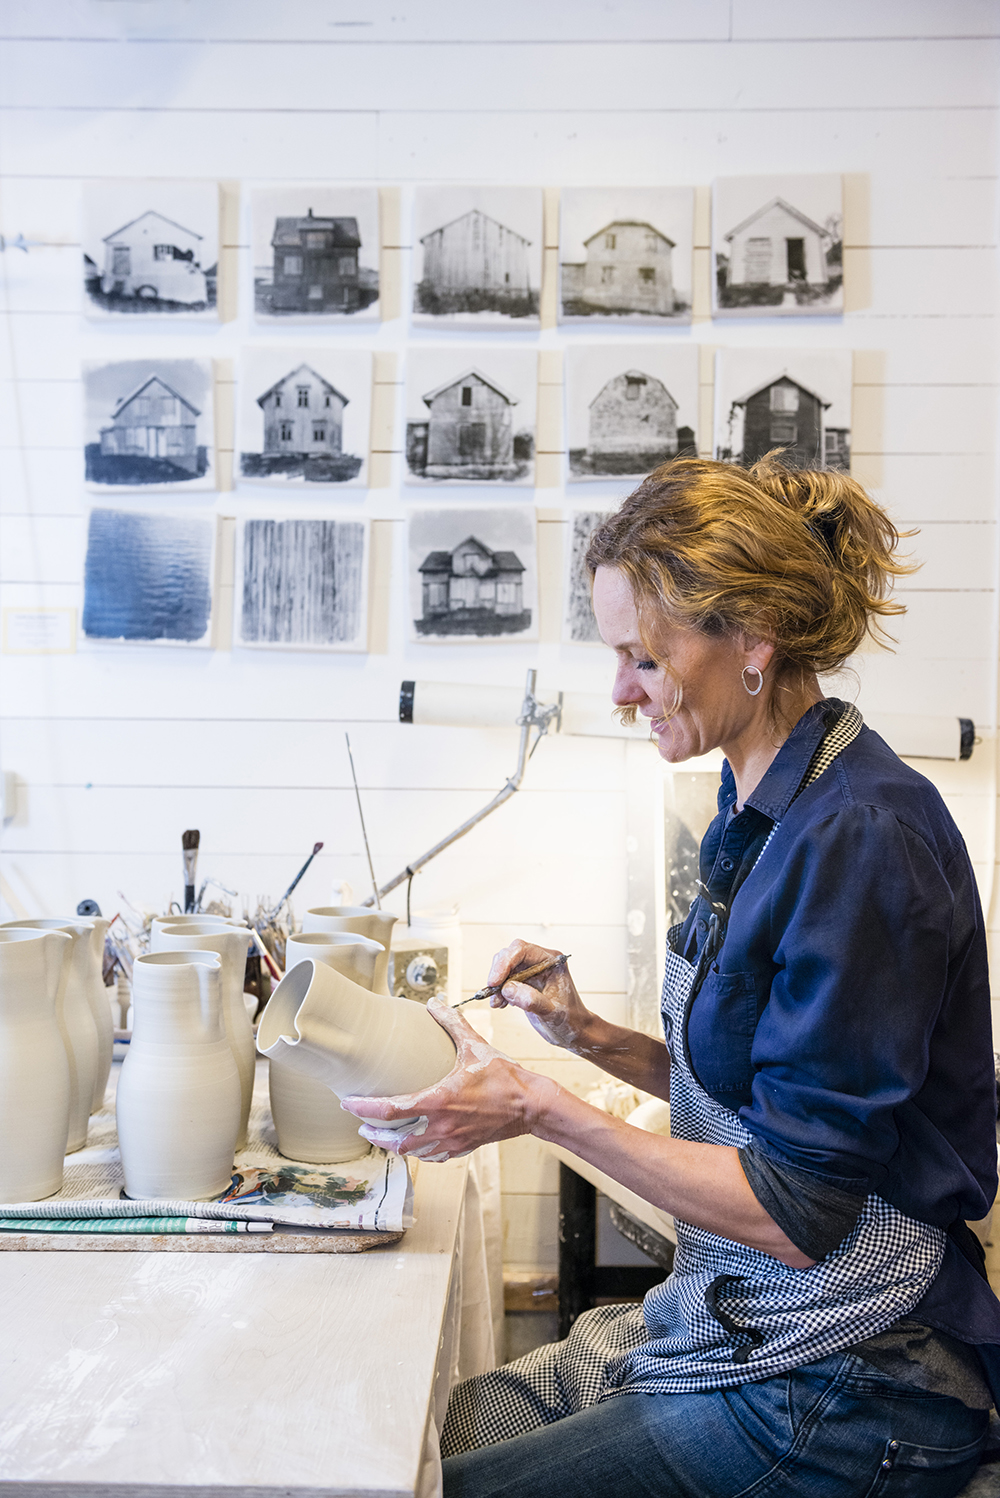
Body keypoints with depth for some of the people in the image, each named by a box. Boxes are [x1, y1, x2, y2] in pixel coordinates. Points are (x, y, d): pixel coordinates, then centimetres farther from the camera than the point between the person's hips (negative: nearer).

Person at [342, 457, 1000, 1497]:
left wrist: (538, 1110, -20)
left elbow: (798, 1213, -22)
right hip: (732, 1324, 8)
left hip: (843, 1391, -8)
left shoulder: (861, 837, -23)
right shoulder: (764, 808, 6)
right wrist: (595, 1038, 2)